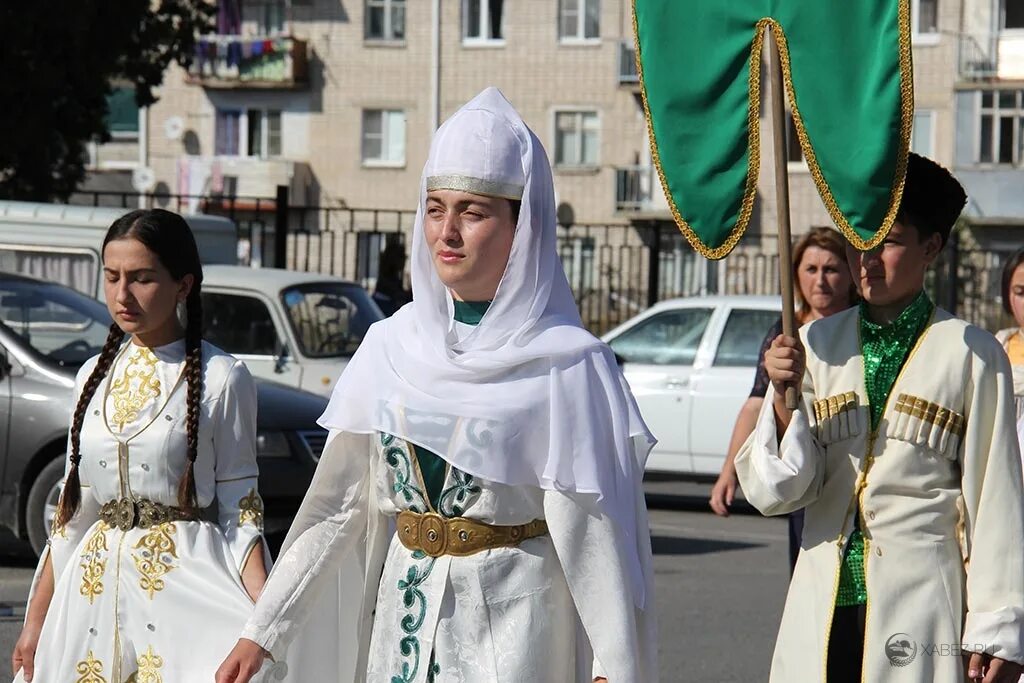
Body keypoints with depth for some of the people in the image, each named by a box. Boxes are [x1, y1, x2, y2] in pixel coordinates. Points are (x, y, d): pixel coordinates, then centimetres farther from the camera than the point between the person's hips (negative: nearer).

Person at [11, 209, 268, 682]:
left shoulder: (219, 378, -4)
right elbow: (73, 509, 14)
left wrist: (265, 617, -17)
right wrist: (35, 622, 11)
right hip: (96, 586, 5)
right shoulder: (94, 376, 11)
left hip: (187, 585, -5)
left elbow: (238, 506, -5)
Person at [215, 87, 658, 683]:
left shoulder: (566, 364, -9)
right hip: (403, 615, 5)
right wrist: (262, 631, 5)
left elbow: (596, 532, -11)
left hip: (513, 630, -4)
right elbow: (337, 505, 7)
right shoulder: (392, 348, 5)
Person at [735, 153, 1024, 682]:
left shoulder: (970, 355, -1)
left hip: (922, 610, -3)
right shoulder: (817, 345, 8)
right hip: (823, 609, 3)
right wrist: (783, 402, -11)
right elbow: (774, 493, 5)